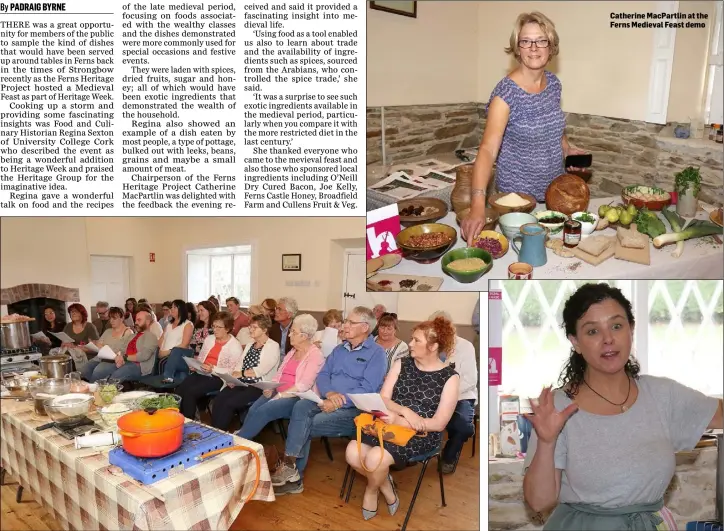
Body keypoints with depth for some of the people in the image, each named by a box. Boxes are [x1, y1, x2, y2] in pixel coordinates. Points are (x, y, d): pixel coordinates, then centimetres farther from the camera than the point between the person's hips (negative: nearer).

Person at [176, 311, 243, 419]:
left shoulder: (235, 346, -8)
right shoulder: (209, 339, 13)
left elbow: (233, 371, -12)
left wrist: (213, 369, -23)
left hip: (218, 377, -6)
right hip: (201, 373, 7)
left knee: (190, 393, -26)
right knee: (179, 391, -18)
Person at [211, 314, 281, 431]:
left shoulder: (273, 346, -6)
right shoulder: (250, 344, 19)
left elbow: (261, 370, -17)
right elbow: (239, 364, 11)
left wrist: (240, 373, -12)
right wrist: (233, 377, -8)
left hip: (259, 386, -6)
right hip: (241, 382, 7)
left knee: (229, 403, -24)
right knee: (218, 401, -18)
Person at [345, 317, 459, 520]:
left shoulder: (450, 377, -7)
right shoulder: (401, 364, 5)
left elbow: (439, 424, -11)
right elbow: (382, 400, 2)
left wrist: (400, 421, -20)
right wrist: (405, 411, -19)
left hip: (422, 435, -4)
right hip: (389, 424, 4)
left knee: (375, 458, -27)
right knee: (352, 452, -21)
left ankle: (371, 491, 9)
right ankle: (385, 485, 9)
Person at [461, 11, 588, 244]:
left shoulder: (554, 83, -2)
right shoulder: (506, 91, -21)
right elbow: (488, 149, -33)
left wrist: (567, 150, -2)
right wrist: (478, 204, -46)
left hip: (554, 190, 6)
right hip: (517, 194, -6)